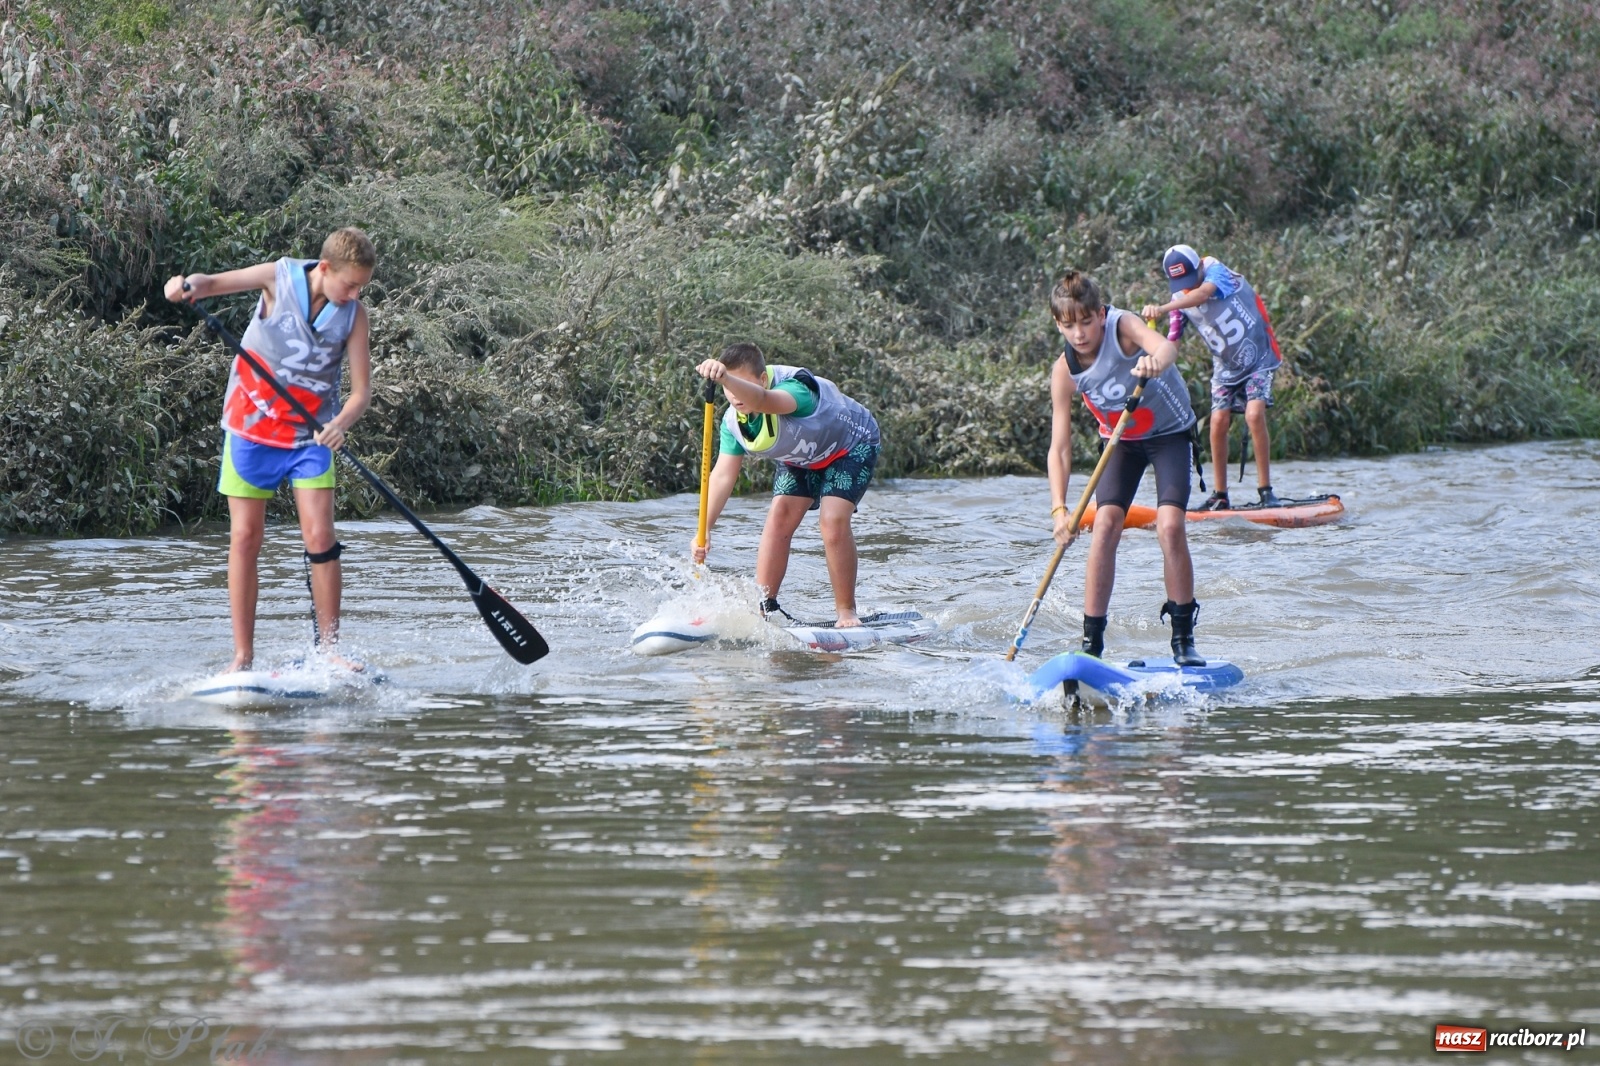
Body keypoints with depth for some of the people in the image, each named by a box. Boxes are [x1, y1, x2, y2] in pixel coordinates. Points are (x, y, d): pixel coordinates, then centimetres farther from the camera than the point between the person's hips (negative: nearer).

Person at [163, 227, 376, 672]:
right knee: (245, 538, -2)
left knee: (320, 537, -10)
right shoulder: (282, 277, -10)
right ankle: (242, 657, 2)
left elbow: (362, 388, -10)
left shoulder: (354, 315, -9)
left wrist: (341, 422, -31)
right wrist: (190, 284, -28)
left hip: (311, 435, 1)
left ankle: (329, 648, 0)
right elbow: (215, 283, -4)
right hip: (252, 425, 0)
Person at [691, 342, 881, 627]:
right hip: (801, 459, 6)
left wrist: (725, 378, -84)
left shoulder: (793, 389, -40)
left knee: (833, 520, -22)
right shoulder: (734, 421, -18)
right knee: (780, 516, -12)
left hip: (851, 446, -6)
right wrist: (704, 528, -33)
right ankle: (764, 607, -6)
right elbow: (723, 475, -21)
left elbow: (762, 401, -64)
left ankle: (847, 613, -12)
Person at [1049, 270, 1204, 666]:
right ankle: (1092, 643, -10)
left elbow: (1164, 345, -50)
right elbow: (1059, 448, -19)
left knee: (1170, 526, -19)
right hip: (1122, 441, 3)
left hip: (1169, 434, -3)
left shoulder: (1122, 326, -27)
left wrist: (1157, 361, -75)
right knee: (1105, 525, -15)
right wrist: (1059, 509, -32)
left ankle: (1184, 640, -8)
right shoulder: (1065, 371, -17)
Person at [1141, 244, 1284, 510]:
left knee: (1254, 414, -22)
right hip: (1225, 366, 5)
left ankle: (1266, 491, -15)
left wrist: (1163, 308, -58)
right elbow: (1170, 343, -4)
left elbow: (1203, 293, -42)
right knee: (1218, 422, -8)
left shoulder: (1217, 272, -20)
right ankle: (1220, 496, 3)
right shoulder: (1180, 299, -3)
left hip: (1258, 359, -5)